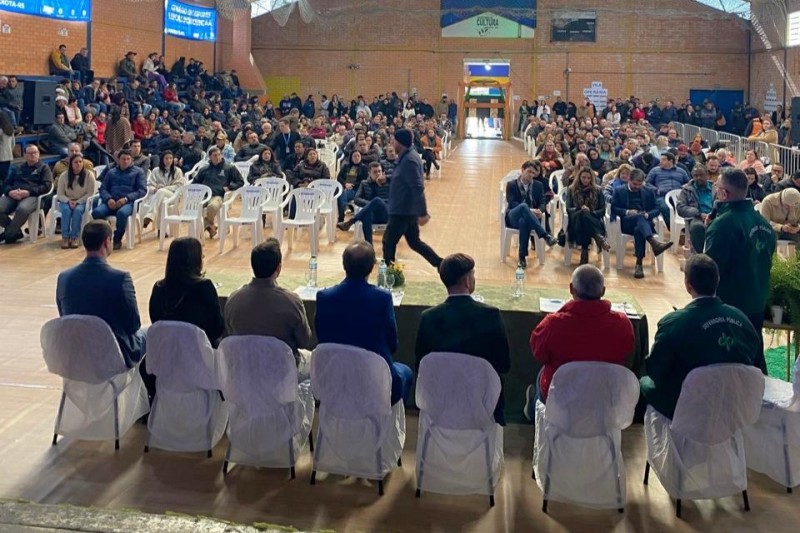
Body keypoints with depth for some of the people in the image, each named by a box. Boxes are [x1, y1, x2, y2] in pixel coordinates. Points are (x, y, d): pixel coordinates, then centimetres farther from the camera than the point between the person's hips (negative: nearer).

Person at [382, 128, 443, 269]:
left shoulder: (408, 160, -21)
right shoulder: (408, 157, 11)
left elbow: (418, 188, -25)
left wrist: (423, 213, -26)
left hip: (403, 211, -10)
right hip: (407, 209, 10)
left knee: (389, 242, 1)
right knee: (415, 242, 18)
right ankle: (441, 264, 19)